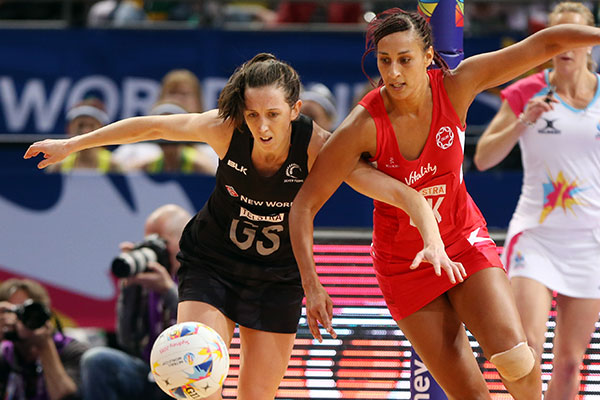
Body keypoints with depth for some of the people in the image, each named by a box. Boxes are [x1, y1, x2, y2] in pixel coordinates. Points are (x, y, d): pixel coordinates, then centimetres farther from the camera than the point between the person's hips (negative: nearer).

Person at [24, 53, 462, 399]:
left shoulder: (318, 148, -26)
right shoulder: (226, 129, -22)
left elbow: (404, 194, -31)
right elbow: (150, 126, -4)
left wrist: (434, 242, -50)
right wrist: (72, 145, 3)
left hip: (277, 279, 0)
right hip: (210, 265, 0)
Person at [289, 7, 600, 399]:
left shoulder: (457, 85, -16)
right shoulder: (363, 126, -22)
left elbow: (544, 44, -13)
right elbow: (304, 206, -17)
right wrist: (311, 284, -26)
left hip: (465, 242, 2)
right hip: (404, 264, -2)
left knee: (513, 355, -22)